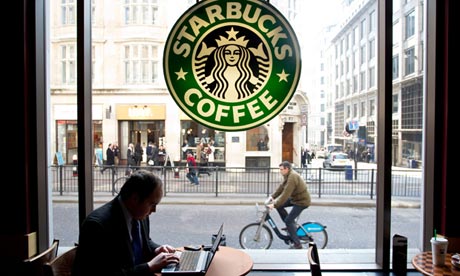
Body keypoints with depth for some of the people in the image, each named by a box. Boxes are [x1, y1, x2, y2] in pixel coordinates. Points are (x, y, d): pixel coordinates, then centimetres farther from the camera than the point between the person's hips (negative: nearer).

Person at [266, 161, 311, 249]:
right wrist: (273, 196, 4)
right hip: (294, 198, 10)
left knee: (288, 221, -9)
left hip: (302, 201, -10)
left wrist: (274, 205, -28)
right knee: (279, 206, 2)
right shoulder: (288, 175, 4)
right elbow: (281, 187, 11)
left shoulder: (292, 177, -27)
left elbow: (286, 194, -30)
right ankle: (290, 225, 14)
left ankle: (297, 244, 2)